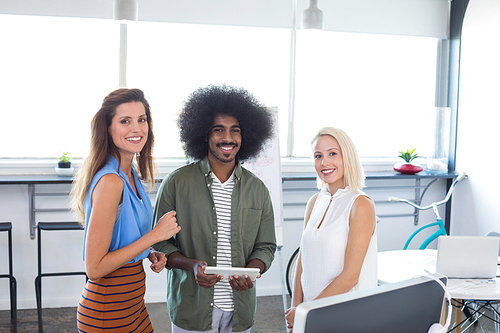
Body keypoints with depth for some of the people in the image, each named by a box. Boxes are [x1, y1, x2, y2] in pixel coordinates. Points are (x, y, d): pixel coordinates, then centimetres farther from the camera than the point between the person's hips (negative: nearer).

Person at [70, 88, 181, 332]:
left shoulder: (130, 174, 3)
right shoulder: (110, 182, -24)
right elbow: (94, 268, -23)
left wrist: (149, 254, -2)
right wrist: (155, 235, -21)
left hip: (132, 304, 8)